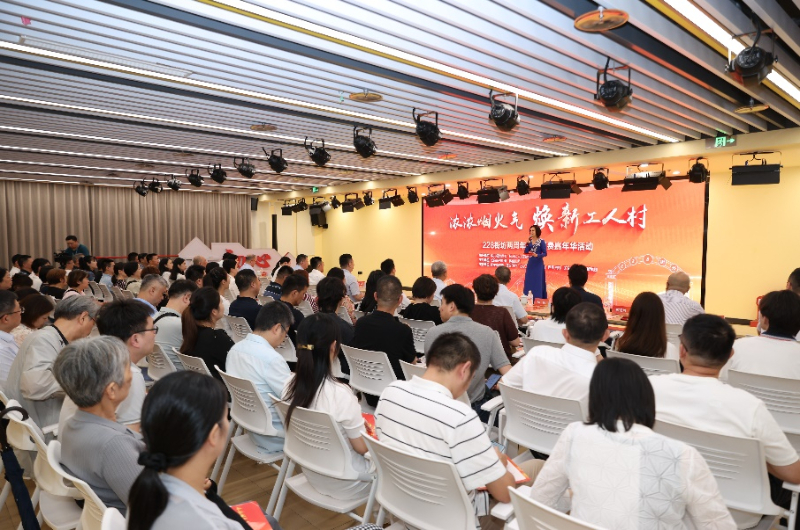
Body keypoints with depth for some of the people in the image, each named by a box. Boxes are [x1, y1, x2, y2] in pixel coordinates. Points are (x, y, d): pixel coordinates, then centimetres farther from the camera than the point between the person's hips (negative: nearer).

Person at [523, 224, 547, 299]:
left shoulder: (541, 241, -7)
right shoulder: (529, 241, 7)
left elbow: (545, 253, -10)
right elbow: (526, 252, 2)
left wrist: (537, 255, -26)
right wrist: (527, 243, -8)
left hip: (538, 264, -5)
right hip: (530, 264, 5)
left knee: (538, 282, -3)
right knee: (529, 281, 6)